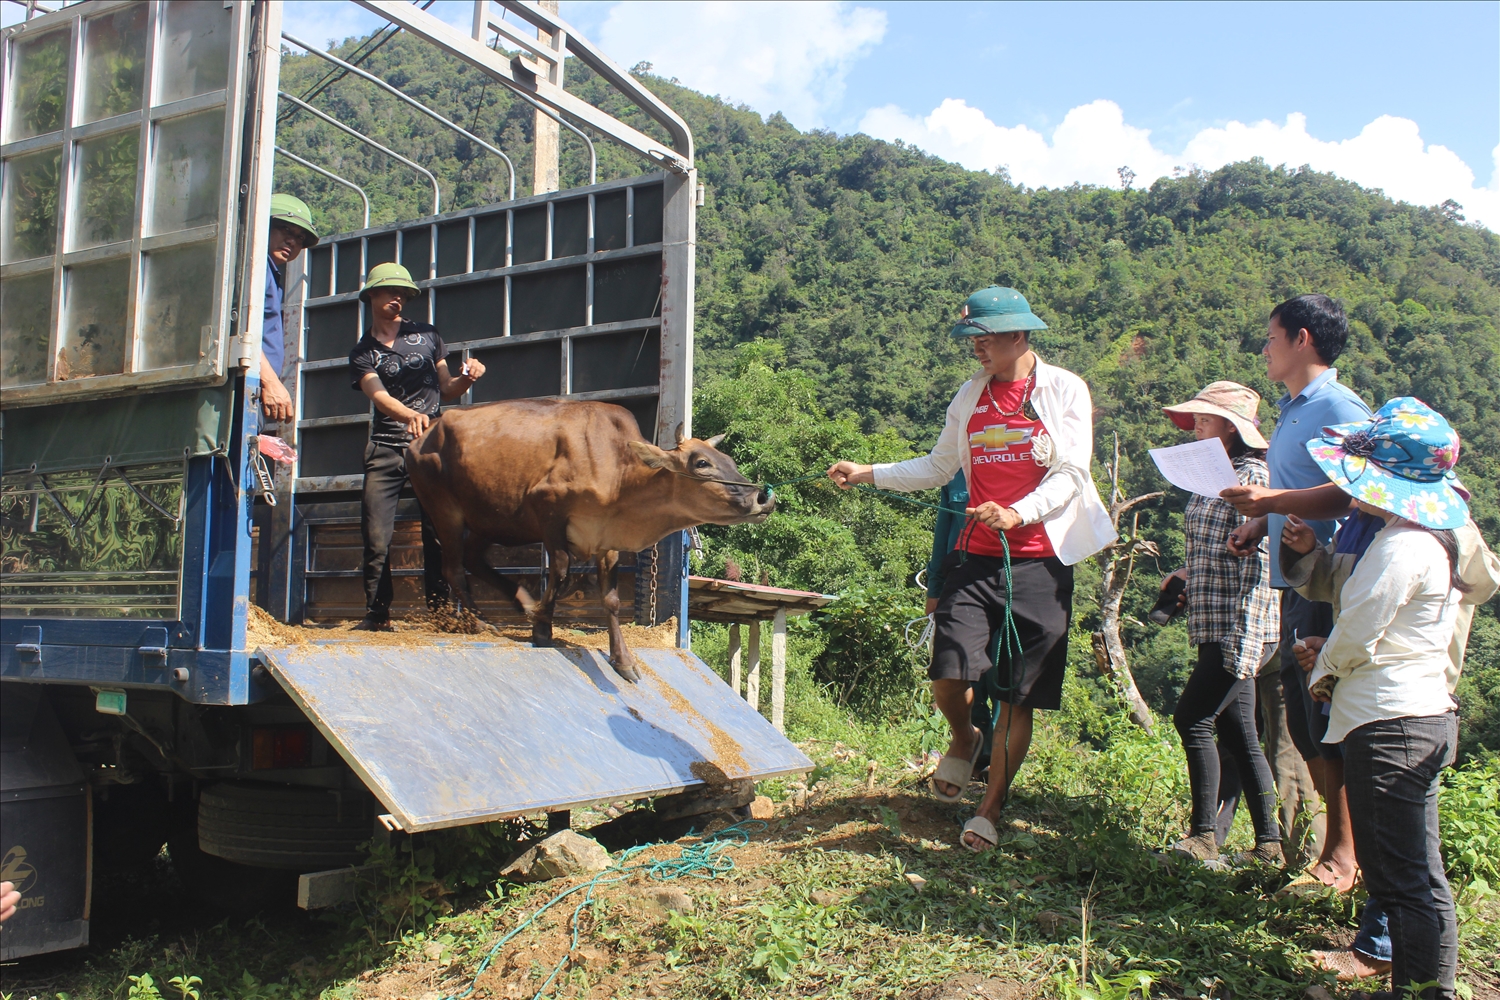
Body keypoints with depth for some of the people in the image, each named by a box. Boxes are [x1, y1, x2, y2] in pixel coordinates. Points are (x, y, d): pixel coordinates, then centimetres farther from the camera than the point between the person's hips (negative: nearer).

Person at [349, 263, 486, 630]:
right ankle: (377, 613, 5)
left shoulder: (426, 335, 13)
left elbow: (446, 389, 18)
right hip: (385, 449, 0)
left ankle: (439, 608, 1)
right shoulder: (362, 353, 8)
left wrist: (468, 377, -5)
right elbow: (379, 396, -10)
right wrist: (410, 415, -31)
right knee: (376, 537, -5)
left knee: (437, 530, -6)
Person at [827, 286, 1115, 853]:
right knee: (947, 675, -9)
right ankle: (964, 742, 26)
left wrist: (1016, 515, -23)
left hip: (1040, 562, -3)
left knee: (1018, 695, 2)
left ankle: (991, 810, 17)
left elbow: (1070, 475, -8)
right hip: (979, 559, 3)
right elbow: (937, 469, 18)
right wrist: (867, 475, 7)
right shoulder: (970, 396, 13)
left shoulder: (1064, 390, -1)